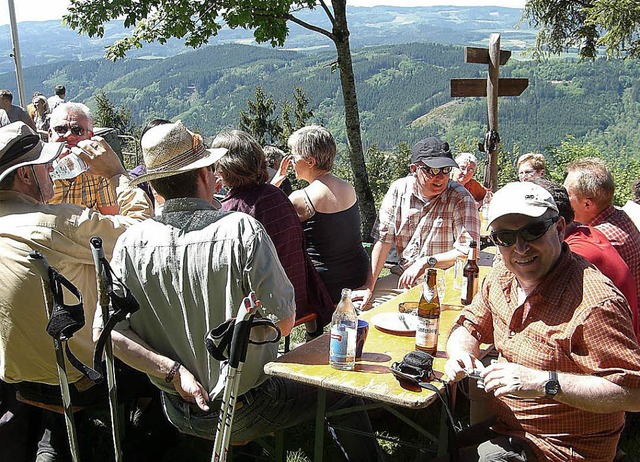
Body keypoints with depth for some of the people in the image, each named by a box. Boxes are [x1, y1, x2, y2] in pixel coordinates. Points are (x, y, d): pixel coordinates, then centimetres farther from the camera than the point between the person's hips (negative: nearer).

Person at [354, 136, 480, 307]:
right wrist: (369, 287, -8)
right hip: (402, 277, 4)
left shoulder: (460, 198, -11)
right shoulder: (399, 189, -1)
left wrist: (426, 262, -24)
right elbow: (383, 240, -2)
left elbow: (469, 252, -18)